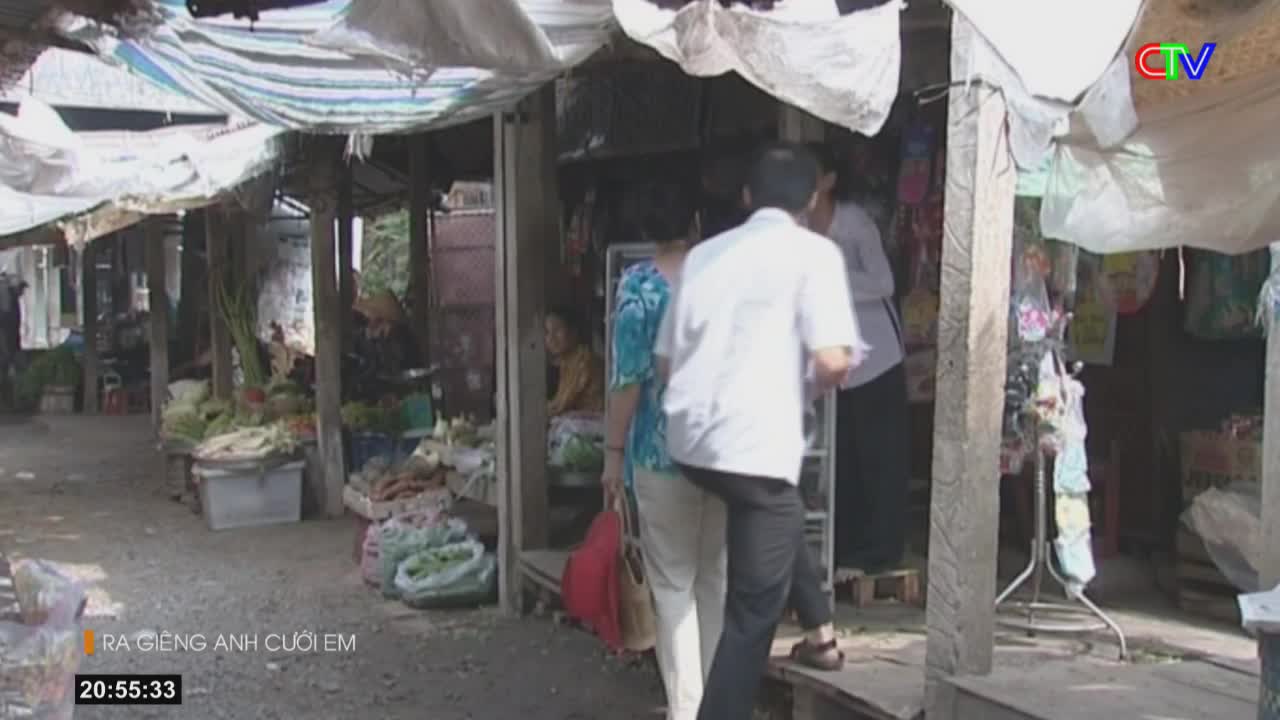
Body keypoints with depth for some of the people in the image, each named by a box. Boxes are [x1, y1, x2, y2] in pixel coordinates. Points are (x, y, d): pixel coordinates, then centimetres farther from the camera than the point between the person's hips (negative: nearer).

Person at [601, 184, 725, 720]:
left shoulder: (639, 284, -7)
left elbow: (629, 376, -11)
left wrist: (614, 450, -3)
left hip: (665, 452, -4)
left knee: (673, 584, 5)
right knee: (718, 577, 15)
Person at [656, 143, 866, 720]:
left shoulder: (704, 254, 15)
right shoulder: (813, 251, -2)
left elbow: (668, 359, 17)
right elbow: (833, 359, -14)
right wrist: (814, 386, 9)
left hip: (690, 440, 7)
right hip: (754, 444, -7)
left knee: (781, 518, 35)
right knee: (753, 608, 4)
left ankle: (818, 631, 45)